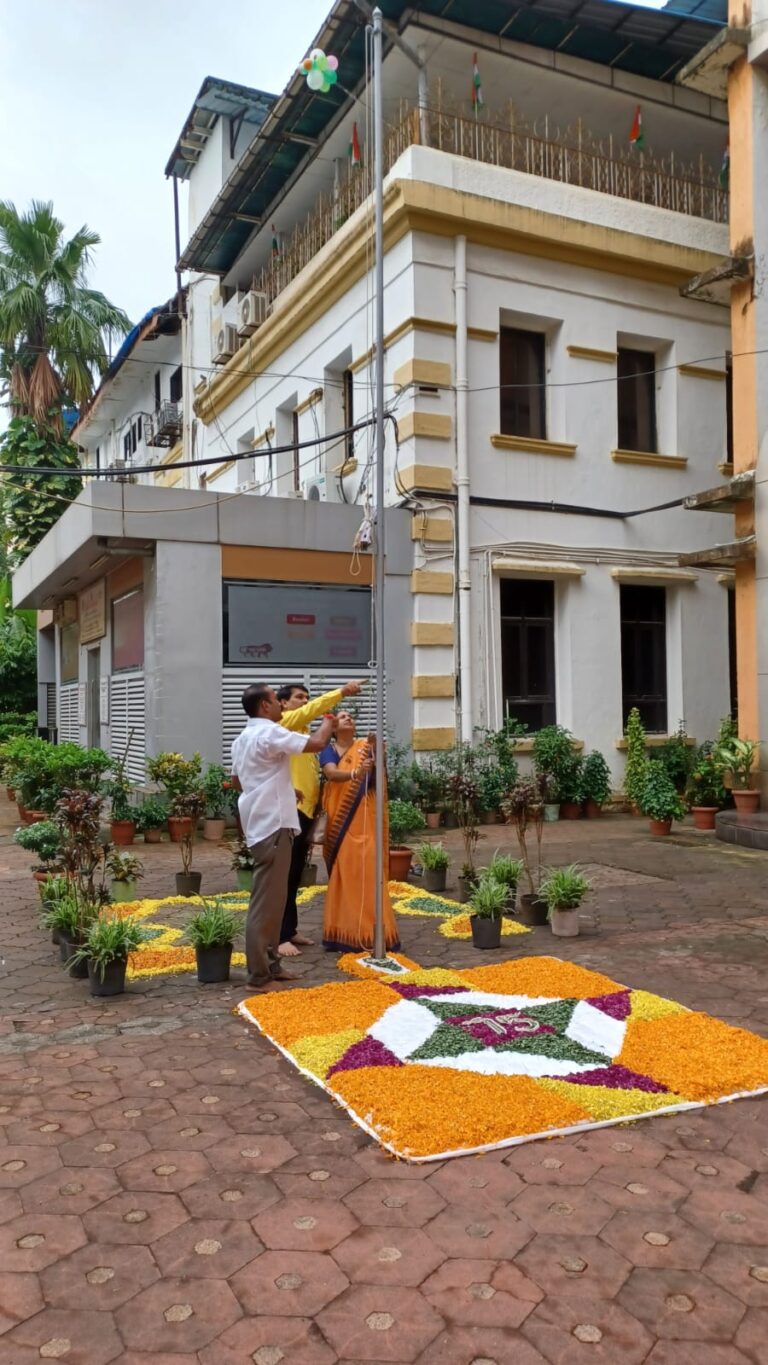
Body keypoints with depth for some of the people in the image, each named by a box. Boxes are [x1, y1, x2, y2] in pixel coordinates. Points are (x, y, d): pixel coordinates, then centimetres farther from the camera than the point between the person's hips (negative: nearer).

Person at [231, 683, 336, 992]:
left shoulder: (243, 738, 16)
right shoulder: (270, 733, -15)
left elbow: (237, 780, 26)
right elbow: (317, 743, -21)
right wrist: (329, 722, 0)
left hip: (259, 824, 11)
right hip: (273, 825, -11)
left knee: (272, 898, 16)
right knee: (266, 901, -6)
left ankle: (270, 965, 23)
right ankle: (259, 975, -1)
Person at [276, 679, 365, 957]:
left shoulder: (302, 731, 21)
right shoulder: (283, 724, -5)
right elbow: (311, 710, -22)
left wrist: (318, 803, 7)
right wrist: (341, 692, -27)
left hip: (306, 809, 9)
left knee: (296, 874, 13)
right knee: (285, 874, -8)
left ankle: (290, 929, 21)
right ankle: (279, 937, -5)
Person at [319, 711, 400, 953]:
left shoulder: (365, 746, 6)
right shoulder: (329, 750, 4)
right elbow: (331, 773, -16)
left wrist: (376, 748, -31)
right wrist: (355, 773, -36)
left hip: (363, 819, 0)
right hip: (339, 818, 0)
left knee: (366, 870, -6)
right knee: (342, 872, 2)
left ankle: (369, 931, -1)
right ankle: (343, 931, 8)